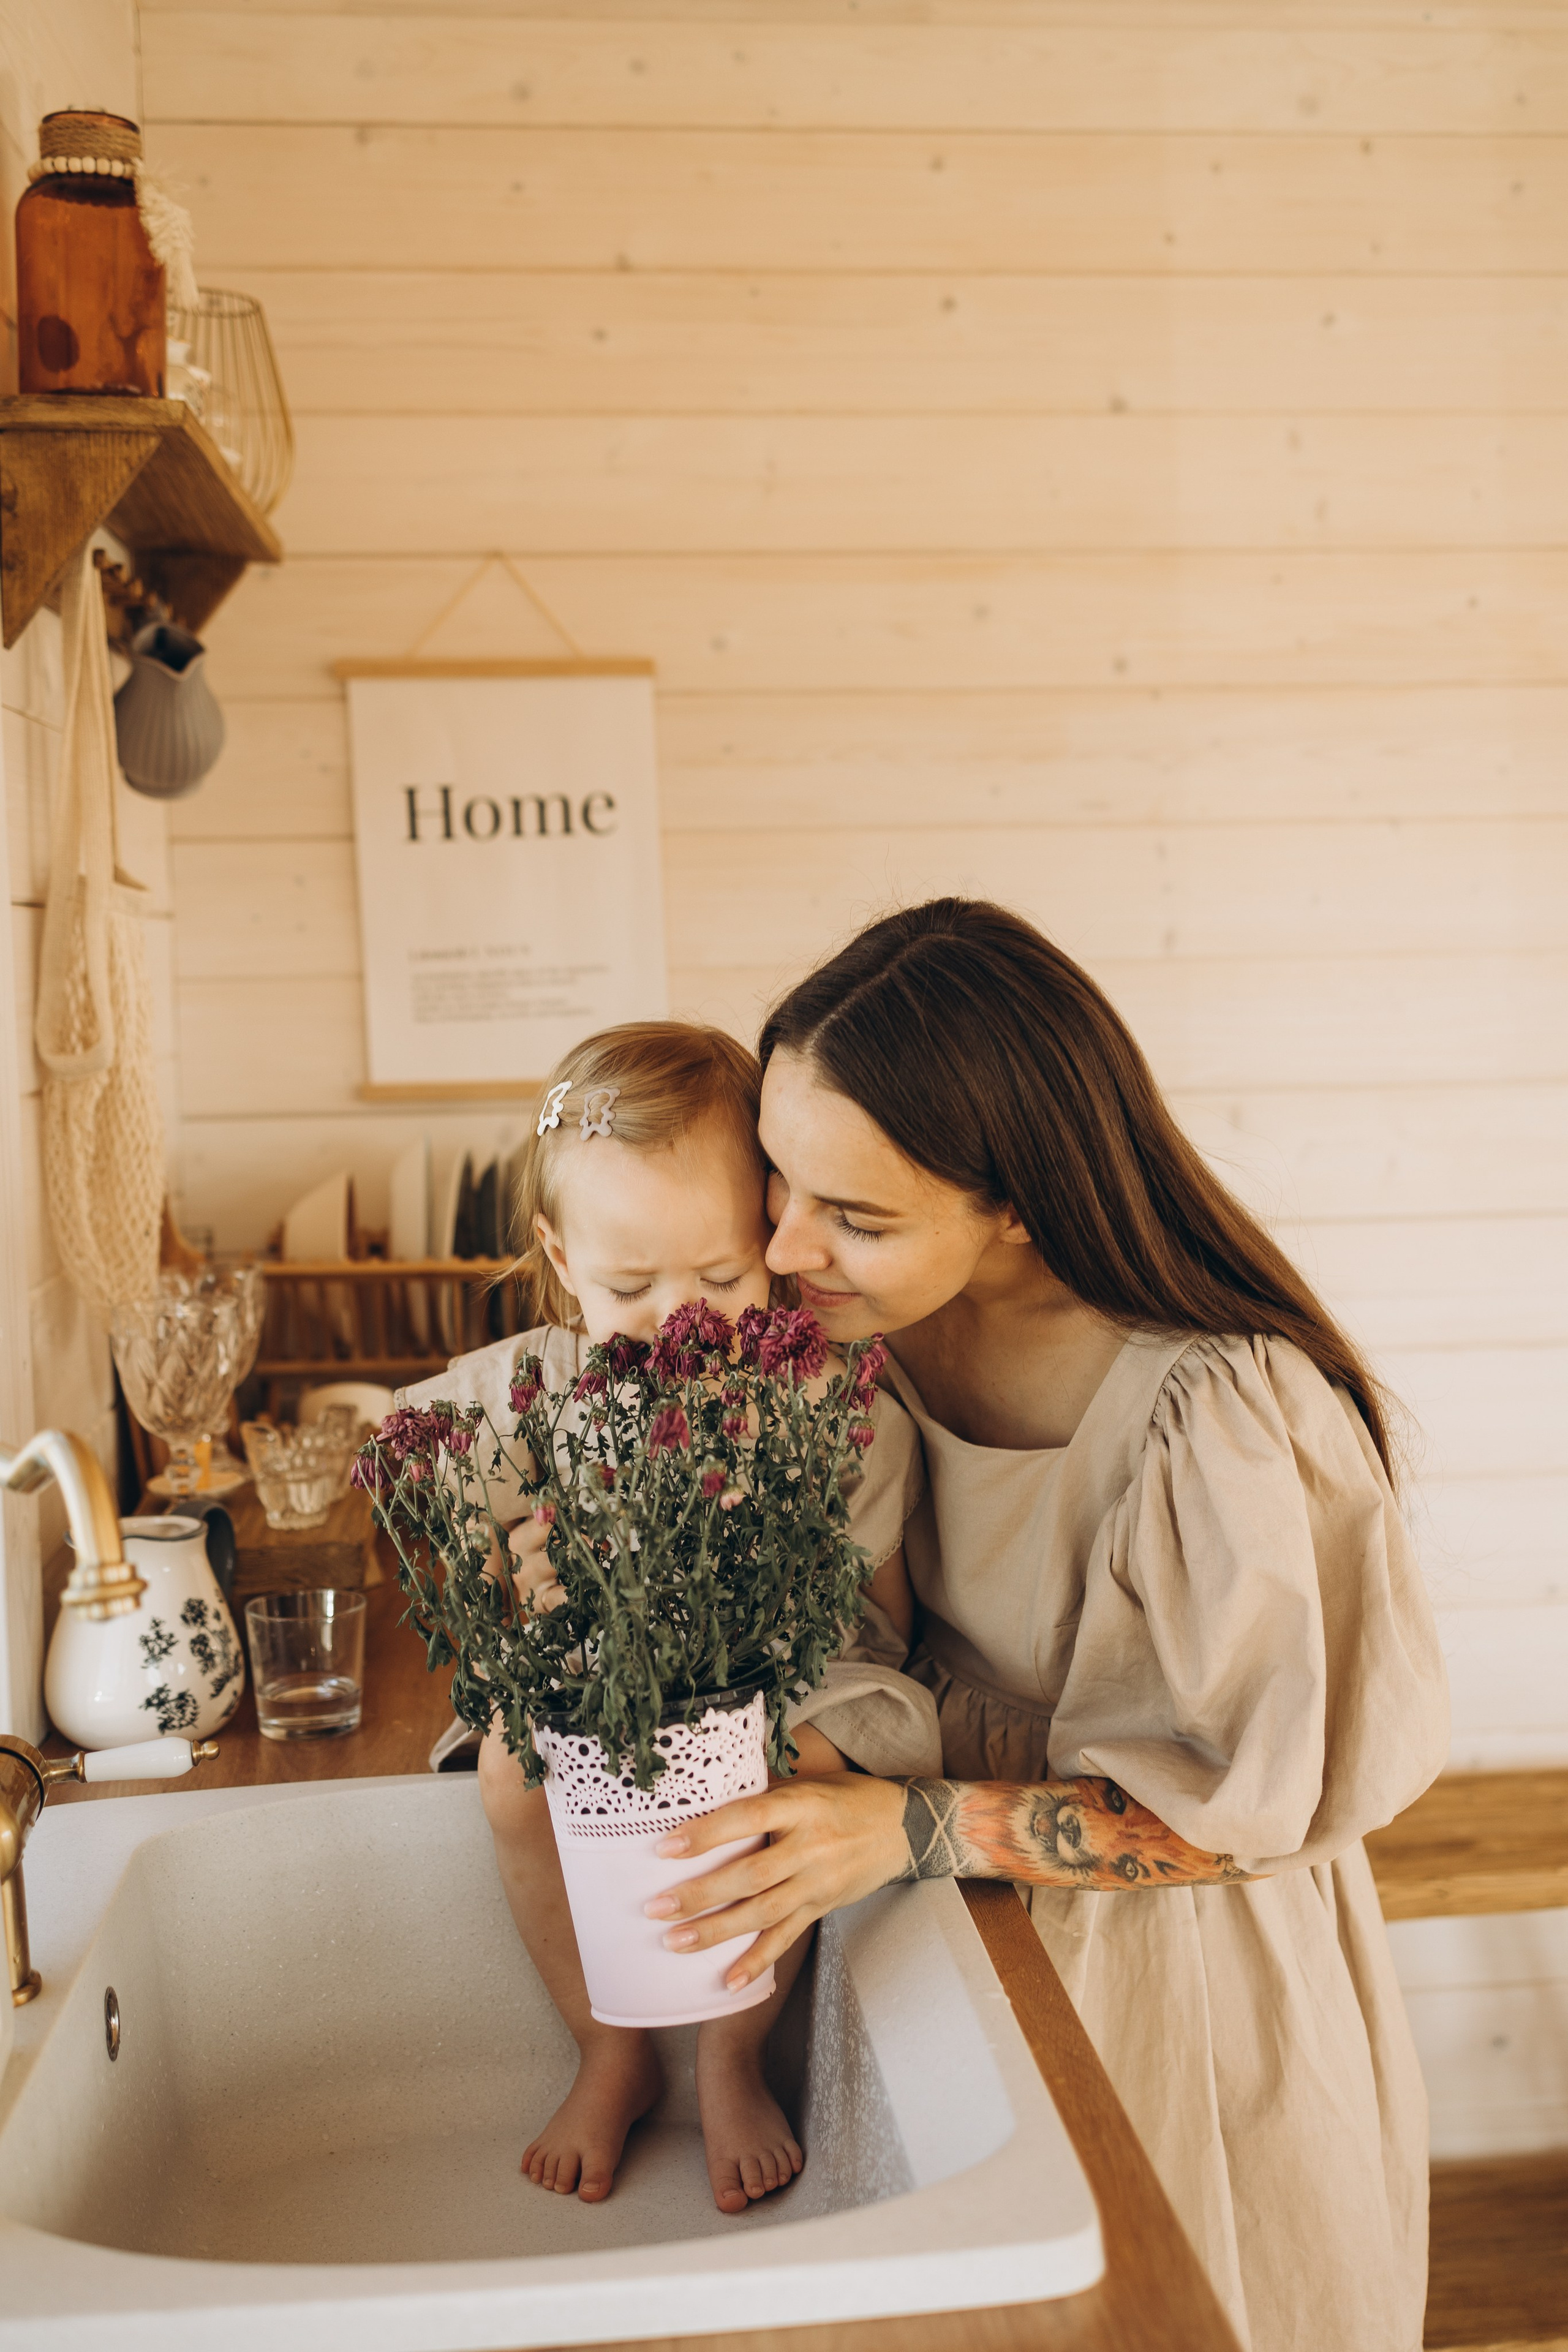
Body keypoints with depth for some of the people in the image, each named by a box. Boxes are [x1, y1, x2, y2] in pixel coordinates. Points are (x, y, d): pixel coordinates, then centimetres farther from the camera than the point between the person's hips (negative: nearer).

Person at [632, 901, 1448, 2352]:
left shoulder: (1221, 1421, -33)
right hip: (972, 1912, 5)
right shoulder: (873, 1319, -14)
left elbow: (1254, 1806, -21)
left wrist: (918, 1829, -30)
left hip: (1171, 1955, -4)